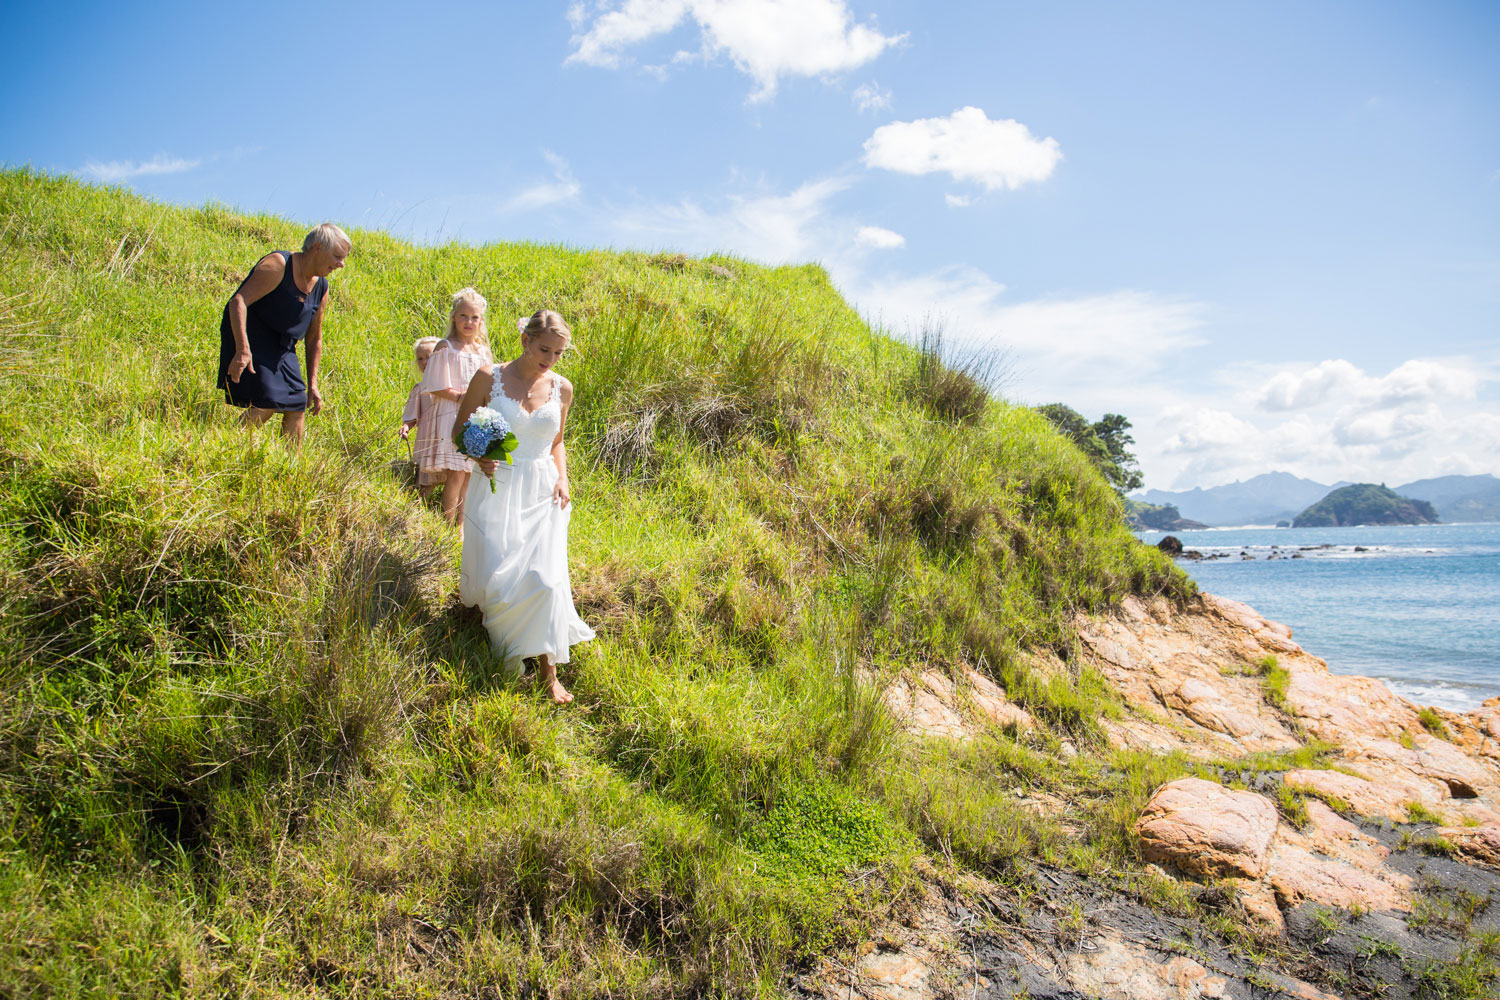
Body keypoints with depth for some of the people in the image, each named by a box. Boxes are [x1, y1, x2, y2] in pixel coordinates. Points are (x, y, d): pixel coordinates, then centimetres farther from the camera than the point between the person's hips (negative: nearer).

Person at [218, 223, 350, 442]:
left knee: (297, 406, 3)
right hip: (250, 339, -8)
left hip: (283, 349, 8)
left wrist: (312, 384, 10)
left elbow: (314, 338, 14)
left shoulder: (321, 288, 6)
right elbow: (238, 302, -25)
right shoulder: (278, 266, -17)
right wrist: (242, 350, -36)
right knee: (265, 405, -20)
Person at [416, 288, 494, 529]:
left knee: (470, 475, 8)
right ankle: (449, 527, 2)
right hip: (451, 417, -5)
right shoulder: (445, 348, -6)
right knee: (456, 475, -9)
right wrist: (461, 397, -19)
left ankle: (462, 524, 20)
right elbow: (436, 388, -8)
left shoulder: (483, 350, 11)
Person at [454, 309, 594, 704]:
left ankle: (548, 670, 1)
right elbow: (460, 427, 7)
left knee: (544, 577, -11)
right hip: (496, 487, -2)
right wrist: (478, 457, -13)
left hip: (541, 493, 2)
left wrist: (562, 478, 2)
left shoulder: (562, 388, 6)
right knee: (494, 578, -7)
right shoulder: (489, 378, -3)